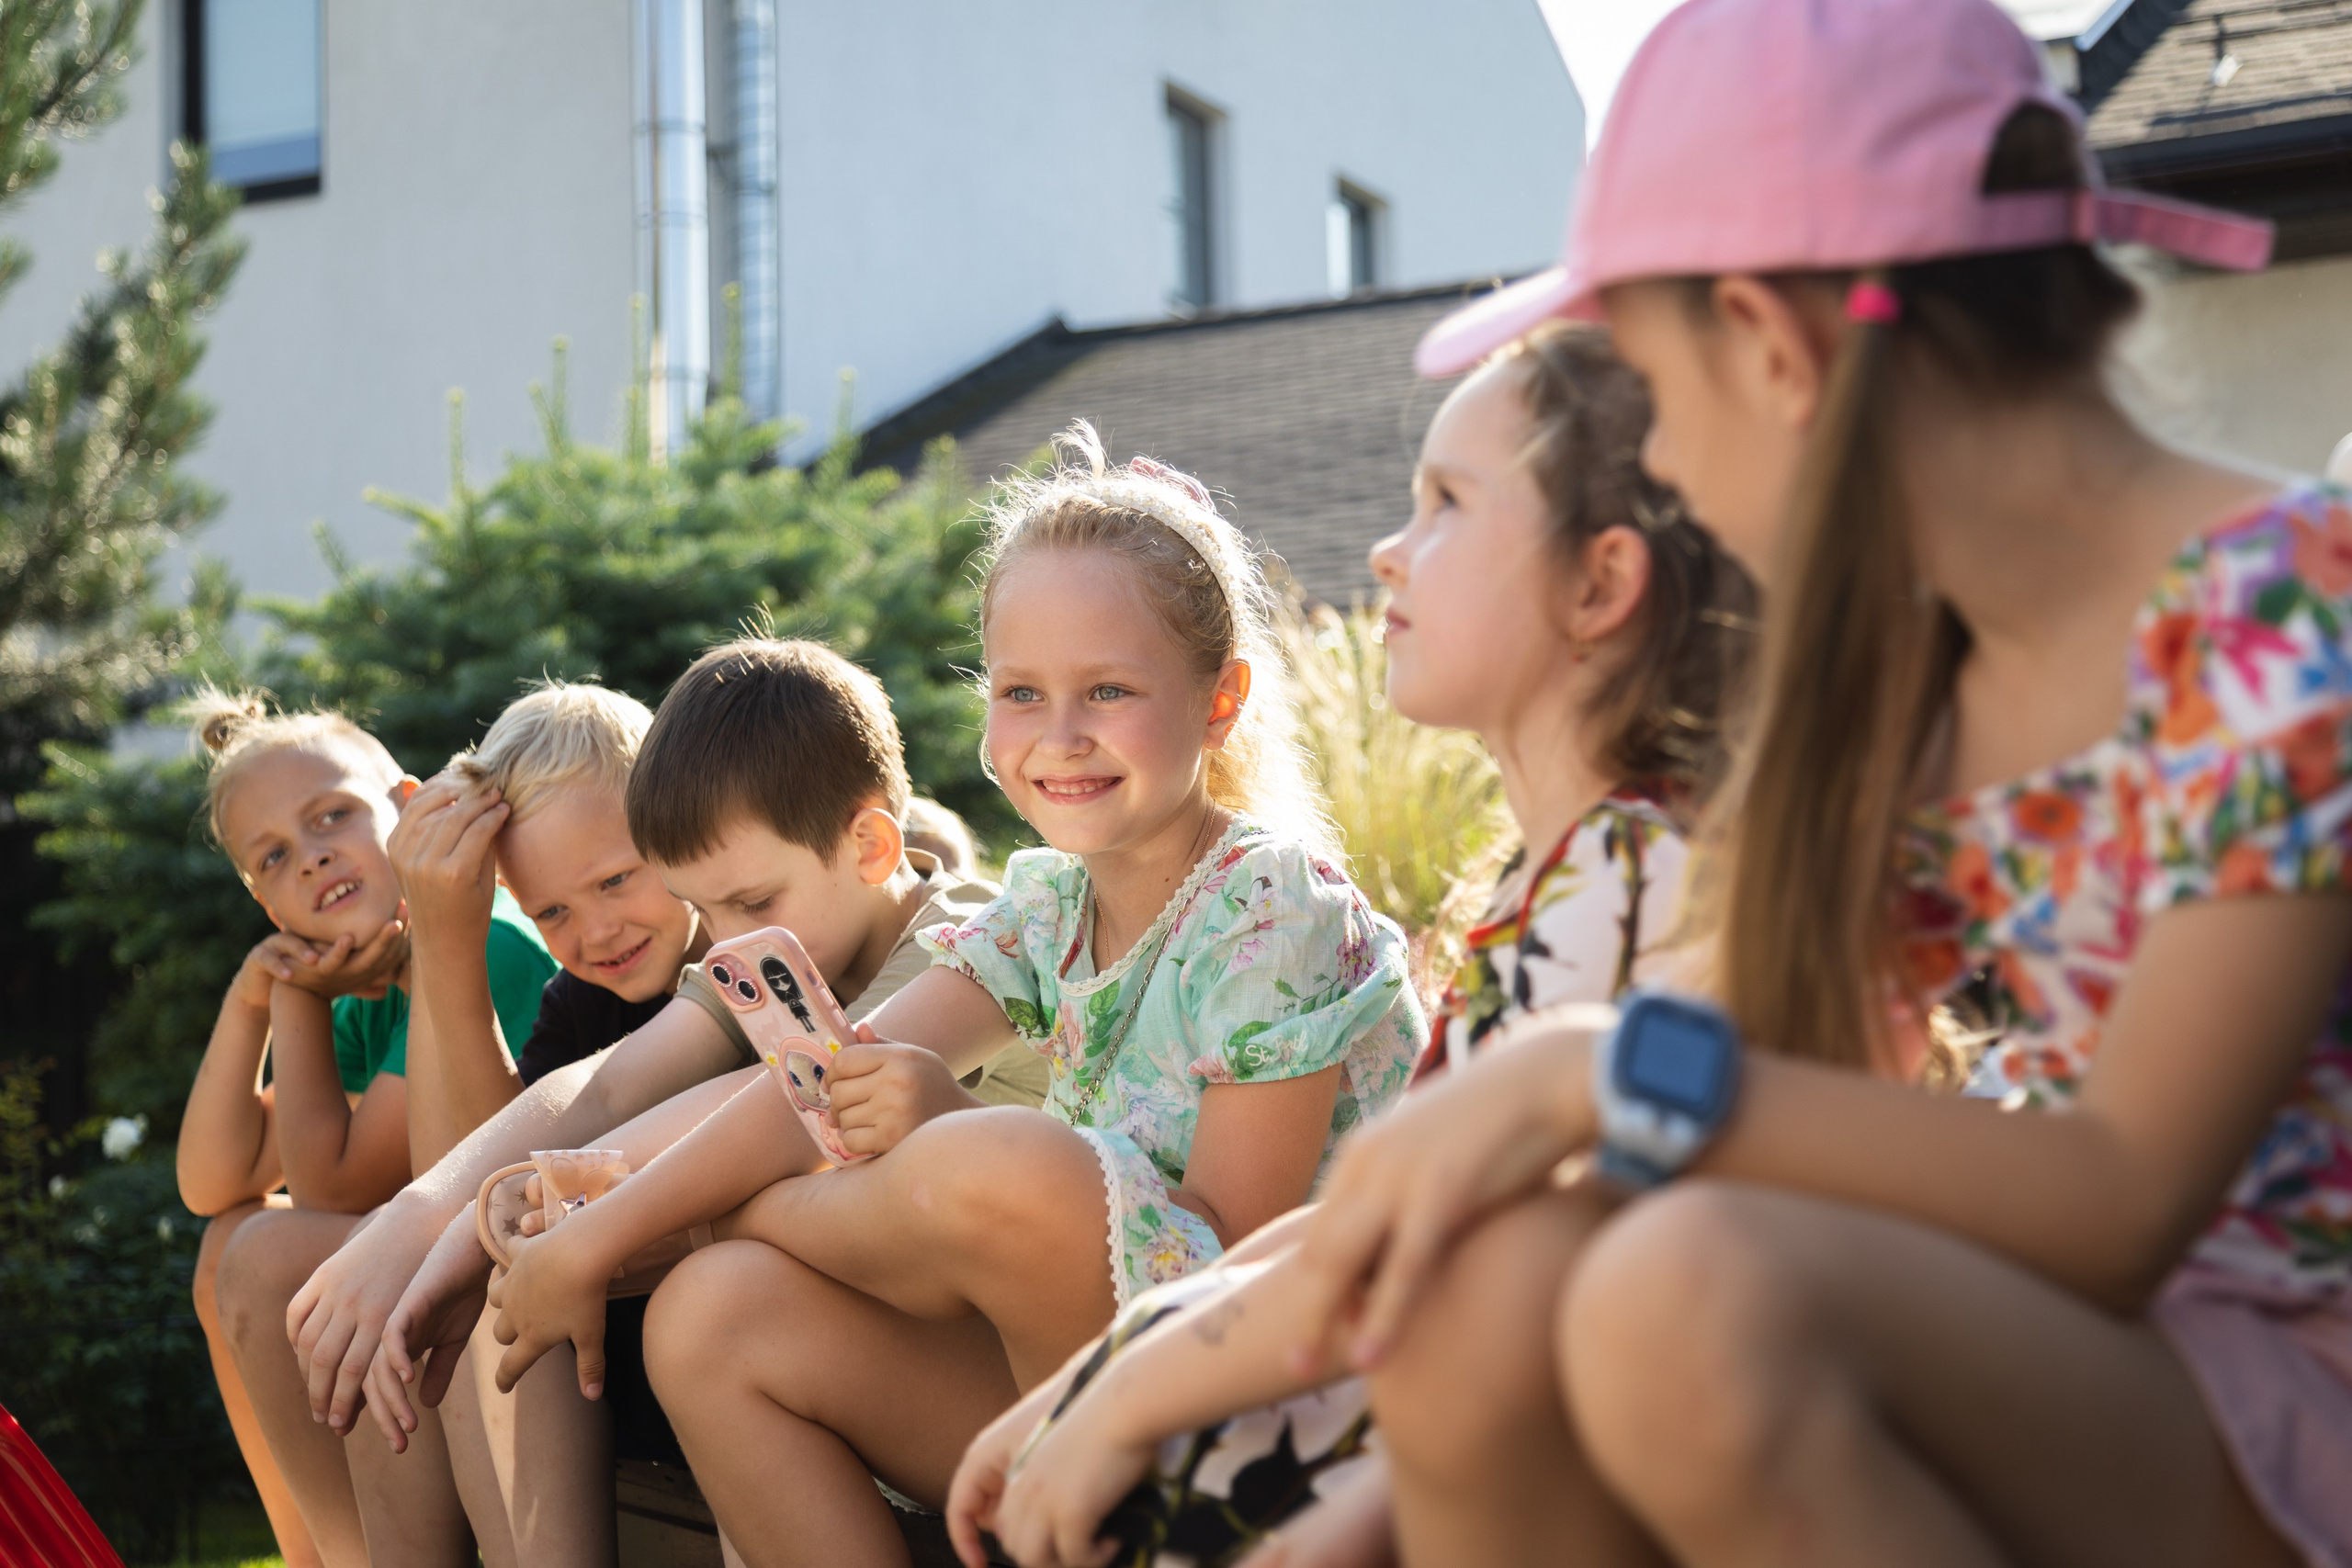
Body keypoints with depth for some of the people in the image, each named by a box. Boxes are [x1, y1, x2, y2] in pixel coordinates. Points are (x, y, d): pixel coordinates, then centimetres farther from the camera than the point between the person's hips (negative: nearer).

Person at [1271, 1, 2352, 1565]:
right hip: (2049, 1374, 6)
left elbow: (2120, 1201, -21)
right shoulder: (1908, 669, 7)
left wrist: (1611, 1077, -25)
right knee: (1476, 1285, -20)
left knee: (1694, 1297, -32)